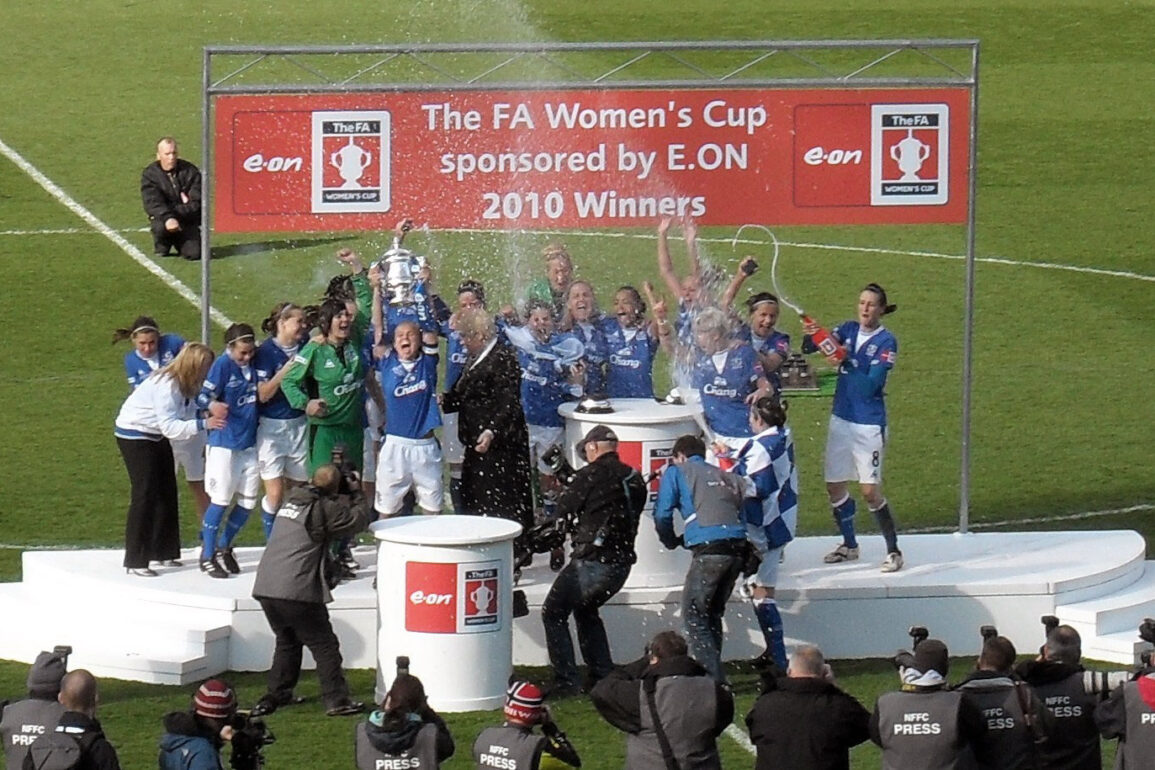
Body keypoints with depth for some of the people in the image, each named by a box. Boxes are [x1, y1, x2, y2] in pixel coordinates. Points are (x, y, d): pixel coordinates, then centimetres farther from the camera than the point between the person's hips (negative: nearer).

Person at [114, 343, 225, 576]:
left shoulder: (185, 384, -2)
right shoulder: (166, 386, -30)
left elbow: (188, 413, -8)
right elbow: (170, 426, -34)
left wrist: (209, 410, -27)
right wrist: (204, 423, -41)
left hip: (155, 436, 9)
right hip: (135, 435, -9)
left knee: (166, 492, 11)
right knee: (145, 494, -10)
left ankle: (163, 551, 22)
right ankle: (135, 561, -7)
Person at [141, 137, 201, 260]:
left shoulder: (190, 171, -4)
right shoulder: (149, 174, -5)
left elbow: (196, 202, -9)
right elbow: (152, 203, -19)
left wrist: (176, 212, -21)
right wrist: (167, 218, -37)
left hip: (187, 222, 1)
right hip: (162, 218, -1)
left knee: (194, 253, -18)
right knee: (160, 226, -37)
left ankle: (179, 243, 19)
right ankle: (161, 247, -1)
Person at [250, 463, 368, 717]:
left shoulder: (292, 499, 18)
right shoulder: (324, 508, -7)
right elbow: (358, 520, 0)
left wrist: (349, 495, 23)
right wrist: (356, 494, 16)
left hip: (265, 588, 8)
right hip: (296, 591, -8)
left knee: (287, 641, 24)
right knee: (324, 644, 1)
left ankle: (276, 695, 26)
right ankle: (336, 699, -1)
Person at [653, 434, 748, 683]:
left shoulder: (676, 473, 12)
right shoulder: (727, 477, 27)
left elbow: (662, 515, 6)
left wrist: (671, 541, 23)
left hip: (709, 549, -6)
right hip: (738, 548, 6)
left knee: (694, 614, 2)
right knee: (713, 613, 20)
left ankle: (714, 677, -9)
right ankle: (713, 670, 21)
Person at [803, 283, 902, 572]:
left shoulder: (886, 341, -10)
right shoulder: (848, 330, 5)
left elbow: (871, 384, -20)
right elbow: (810, 348, -5)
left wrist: (845, 363, -32)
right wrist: (810, 336, -27)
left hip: (869, 424, -6)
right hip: (841, 418, 6)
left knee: (870, 491, -8)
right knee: (834, 486, 11)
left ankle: (894, 550, 5)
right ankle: (849, 545, 29)